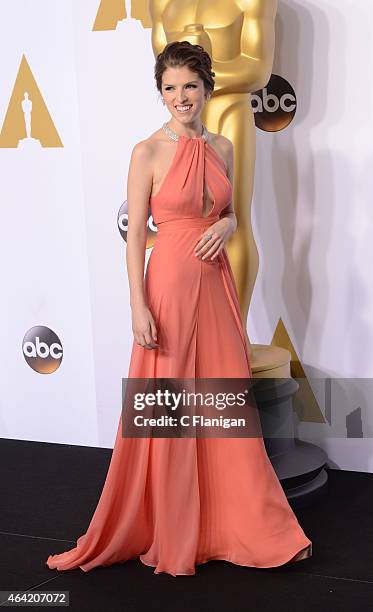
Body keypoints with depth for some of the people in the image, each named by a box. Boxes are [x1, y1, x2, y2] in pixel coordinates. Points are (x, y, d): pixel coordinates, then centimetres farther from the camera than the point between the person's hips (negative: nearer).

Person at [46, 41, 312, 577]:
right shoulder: (148, 153, -6)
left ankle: (250, 526, 23)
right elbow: (135, 235, -7)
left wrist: (227, 226, -5)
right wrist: (140, 307, -14)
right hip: (170, 282, -5)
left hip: (217, 282, 5)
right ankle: (174, 534, 19)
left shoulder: (222, 148, 8)